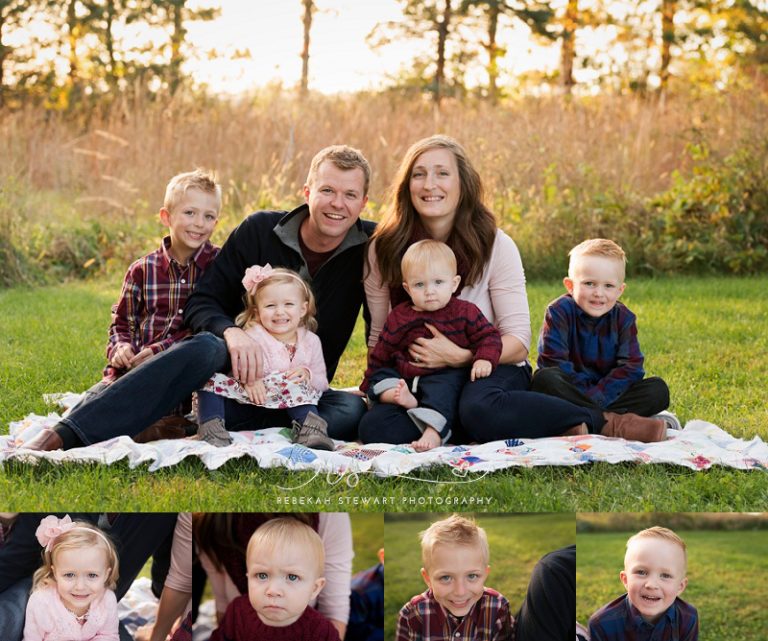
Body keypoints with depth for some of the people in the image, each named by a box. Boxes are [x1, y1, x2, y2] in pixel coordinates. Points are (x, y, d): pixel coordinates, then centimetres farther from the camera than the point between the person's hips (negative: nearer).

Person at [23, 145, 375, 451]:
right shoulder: (260, 230, -4)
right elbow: (200, 302, -5)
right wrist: (230, 331, -25)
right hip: (236, 373, -1)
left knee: (353, 410, -32)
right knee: (204, 347, -37)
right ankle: (62, 437, -48)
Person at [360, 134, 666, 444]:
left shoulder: (495, 245, -7)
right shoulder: (384, 249, -2)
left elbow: (518, 341, -9)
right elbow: (378, 337, 5)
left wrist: (459, 356, -25)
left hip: (491, 370, -3)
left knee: (480, 409, -40)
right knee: (375, 428, -30)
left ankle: (603, 422, -21)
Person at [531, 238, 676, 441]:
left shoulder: (624, 318, 0)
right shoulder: (559, 312, -9)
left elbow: (630, 367, -8)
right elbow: (553, 362, -16)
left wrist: (597, 397, -23)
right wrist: (585, 393, -24)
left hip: (608, 394, 3)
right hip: (570, 392, -3)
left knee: (658, 389, -16)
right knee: (544, 379, -34)